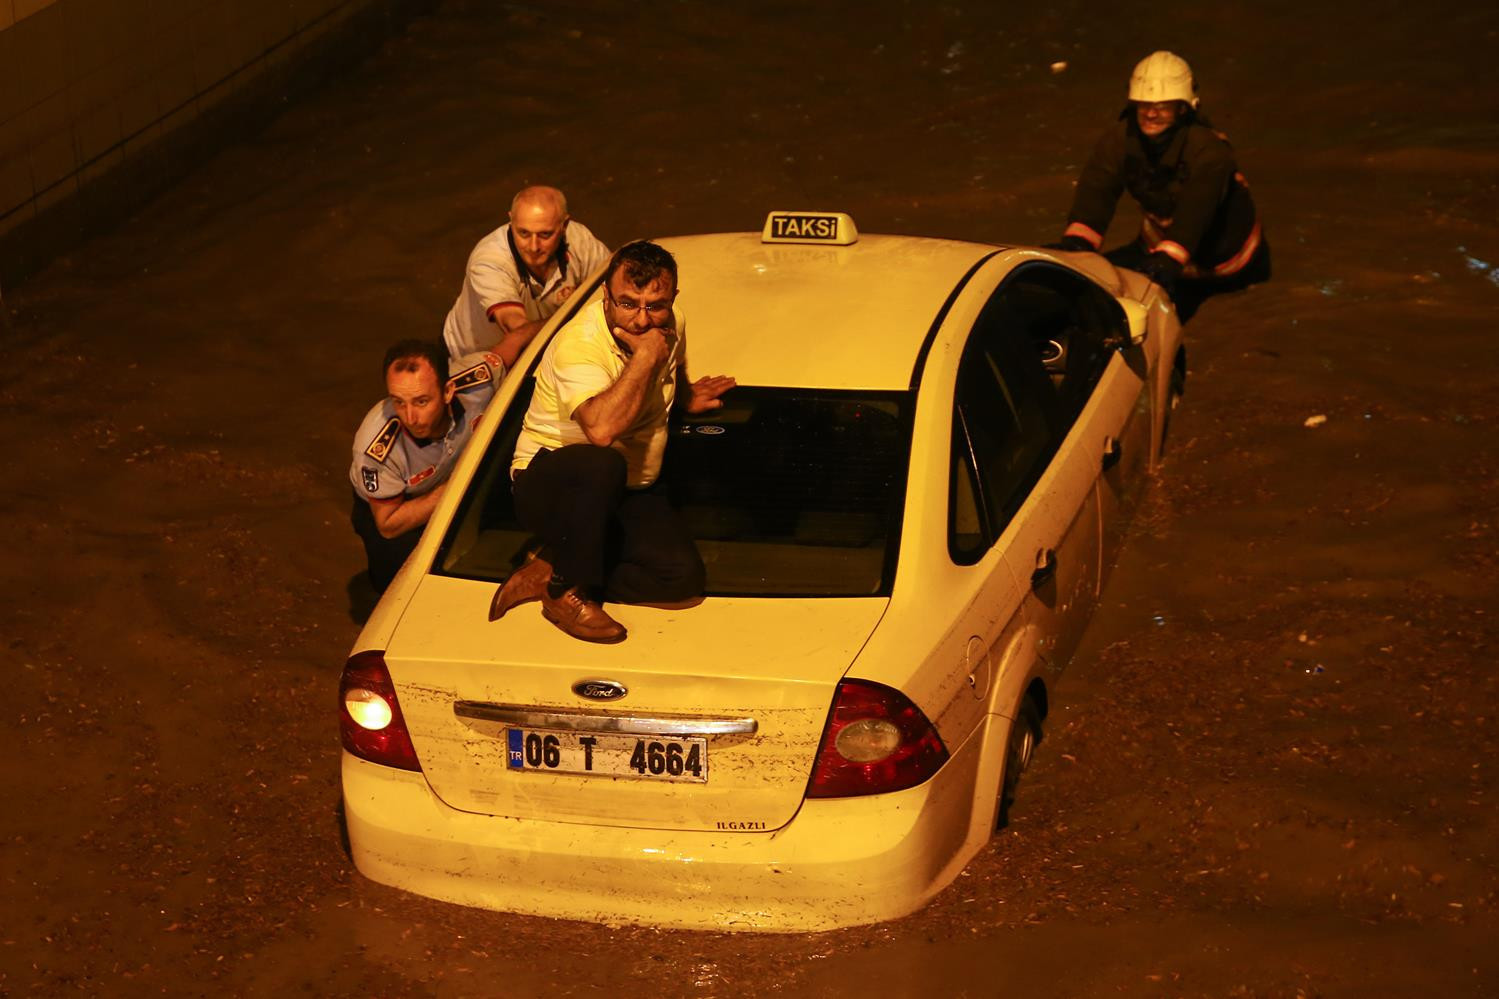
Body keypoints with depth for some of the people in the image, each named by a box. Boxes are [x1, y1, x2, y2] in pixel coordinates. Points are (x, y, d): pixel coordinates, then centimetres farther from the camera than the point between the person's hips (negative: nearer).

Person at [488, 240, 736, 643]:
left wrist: (687, 396, 7)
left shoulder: (670, 325, -1)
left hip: (629, 492, 6)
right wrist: (647, 356, -33)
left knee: (684, 576, -20)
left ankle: (549, 572, -8)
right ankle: (570, 590, -22)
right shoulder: (579, 345, -24)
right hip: (548, 484, -6)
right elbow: (602, 428, -43)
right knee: (602, 464, -42)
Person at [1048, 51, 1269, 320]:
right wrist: (1076, 240, -46)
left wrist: (1167, 260, -59)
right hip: (1159, 240, 3)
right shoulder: (1122, 138, -14)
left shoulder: (1208, 148, -29)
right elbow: (1096, 189, -28)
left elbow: (1196, 209, -43)